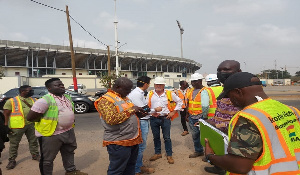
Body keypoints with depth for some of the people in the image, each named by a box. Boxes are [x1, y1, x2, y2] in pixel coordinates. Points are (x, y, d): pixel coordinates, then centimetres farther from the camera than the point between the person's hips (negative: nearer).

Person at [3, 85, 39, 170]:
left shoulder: (34, 100, 7)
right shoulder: (11, 101, -5)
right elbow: (6, 114, -5)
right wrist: (6, 126, -9)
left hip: (31, 124, 4)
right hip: (17, 126, -4)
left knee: (33, 141, 14)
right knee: (14, 144, 8)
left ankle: (35, 155, 31)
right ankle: (12, 160, 21)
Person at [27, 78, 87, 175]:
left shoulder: (67, 97, 6)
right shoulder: (45, 100, -21)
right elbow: (30, 117, -21)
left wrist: (71, 120, 8)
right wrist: (46, 120, -12)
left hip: (68, 131, 8)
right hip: (51, 134, -8)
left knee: (69, 152, 23)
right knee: (48, 159, 7)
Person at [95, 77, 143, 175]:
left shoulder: (124, 97, 14)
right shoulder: (105, 100, -14)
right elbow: (111, 119, -27)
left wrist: (138, 111, 5)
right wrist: (130, 110, -20)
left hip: (133, 139, 9)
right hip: (119, 143, -9)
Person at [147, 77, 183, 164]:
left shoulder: (170, 94, -1)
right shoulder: (150, 94, 1)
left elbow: (179, 102, 8)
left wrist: (173, 112, 2)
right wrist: (154, 109, -19)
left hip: (165, 118, -2)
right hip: (154, 119, 2)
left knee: (167, 138, 5)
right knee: (156, 137, 14)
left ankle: (169, 155, 18)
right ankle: (158, 153, 31)